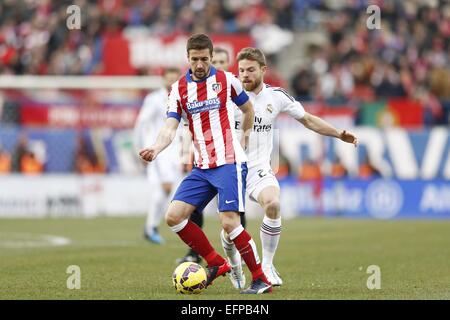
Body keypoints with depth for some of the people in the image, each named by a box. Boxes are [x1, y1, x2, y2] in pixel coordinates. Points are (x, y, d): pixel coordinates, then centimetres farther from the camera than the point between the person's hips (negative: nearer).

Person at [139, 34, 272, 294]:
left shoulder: (227, 80, -1)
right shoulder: (179, 88, 6)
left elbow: (248, 110, 16)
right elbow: (170, 128, -3)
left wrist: (244, 141, 12)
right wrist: (155, 149, -22)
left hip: (229, 163, -5)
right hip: (202, 167, 5)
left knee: (229, 221, -17)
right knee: (174, 216, -4)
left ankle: (261, 280, -8)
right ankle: (216, 263, 9)